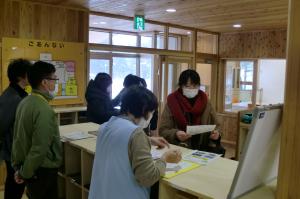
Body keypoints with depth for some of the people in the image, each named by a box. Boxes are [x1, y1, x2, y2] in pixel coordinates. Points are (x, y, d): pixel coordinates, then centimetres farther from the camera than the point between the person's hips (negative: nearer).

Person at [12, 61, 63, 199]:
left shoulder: (24, 102, 1)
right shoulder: (44, 110, -25)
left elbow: (17, 137, 7)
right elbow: (40, 148, -26)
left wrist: (17, 166, 14)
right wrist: (24, 173, -12)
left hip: (28, 167, 8)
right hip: (43, 171, -8)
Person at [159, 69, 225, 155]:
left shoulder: (205, 101, 8)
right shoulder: (172, 102, -1)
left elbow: (216, 125, 15)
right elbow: (163, 130, -2)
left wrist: (216, 133, -8)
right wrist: (176, 134, -23)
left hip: (205, 146, 4)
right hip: (180, 148, -3)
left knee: (219, 151, -25)